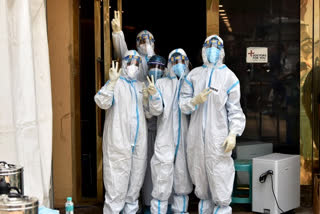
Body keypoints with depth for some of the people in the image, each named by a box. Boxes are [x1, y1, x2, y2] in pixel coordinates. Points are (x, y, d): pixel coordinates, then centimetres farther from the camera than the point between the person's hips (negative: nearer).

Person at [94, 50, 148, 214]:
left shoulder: (140, 86, 18)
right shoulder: (116, 83, -2)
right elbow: (102, 102, -19)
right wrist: (112, 82, -31)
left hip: (139, 144, 7)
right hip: (118, 144, -6)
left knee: (135, 185, 14)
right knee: (116, 187, -7)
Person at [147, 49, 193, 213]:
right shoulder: (161, 83, 4)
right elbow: (156, 111, -4)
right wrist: (154, 95, -22)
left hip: (184, 141, 3)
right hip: (165, 140, -3)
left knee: (183, 181, 10)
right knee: (162, 182, -4)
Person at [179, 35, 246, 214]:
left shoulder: (229, 77, 1)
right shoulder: (194, 75, 11)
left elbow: (235, 109, -2)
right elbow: (183, 104, 10)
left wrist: (233, 134, -12)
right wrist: (195, 101, -11)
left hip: (218, 138, -3)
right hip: (196, 138, 4)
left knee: (220, 181, -7)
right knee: (202, 187, 12)